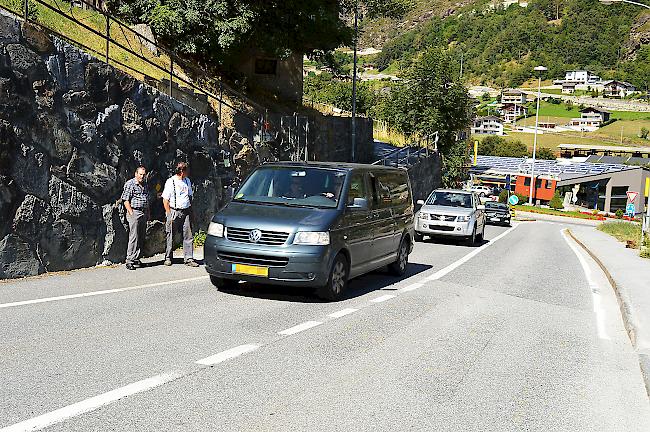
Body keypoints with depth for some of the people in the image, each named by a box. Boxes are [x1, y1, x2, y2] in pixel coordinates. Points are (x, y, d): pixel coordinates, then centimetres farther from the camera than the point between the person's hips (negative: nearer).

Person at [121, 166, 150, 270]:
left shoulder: (145, 185, 17)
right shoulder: (130, 184, -5)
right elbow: (126, 200, -9)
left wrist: (148, 213, 18)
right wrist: (131, 213, -14)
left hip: (144, 214, 7)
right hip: (134, 212, -7)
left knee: (141, 238, 8)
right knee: (134, 237, -10)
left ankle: (137, 259, 15)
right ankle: (130, 261, -8)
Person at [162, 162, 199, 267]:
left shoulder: (187, 181, 11)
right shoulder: (170, 182, -6)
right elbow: (165, 200, -5)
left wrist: (190, 211, 14)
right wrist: (169, 214, -10)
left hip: (186, 211, 4)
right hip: (174, 211, -4)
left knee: (188, 236, -1)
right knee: (171, 237, 4)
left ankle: (189, 259, 1)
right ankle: (168, 258, 17)